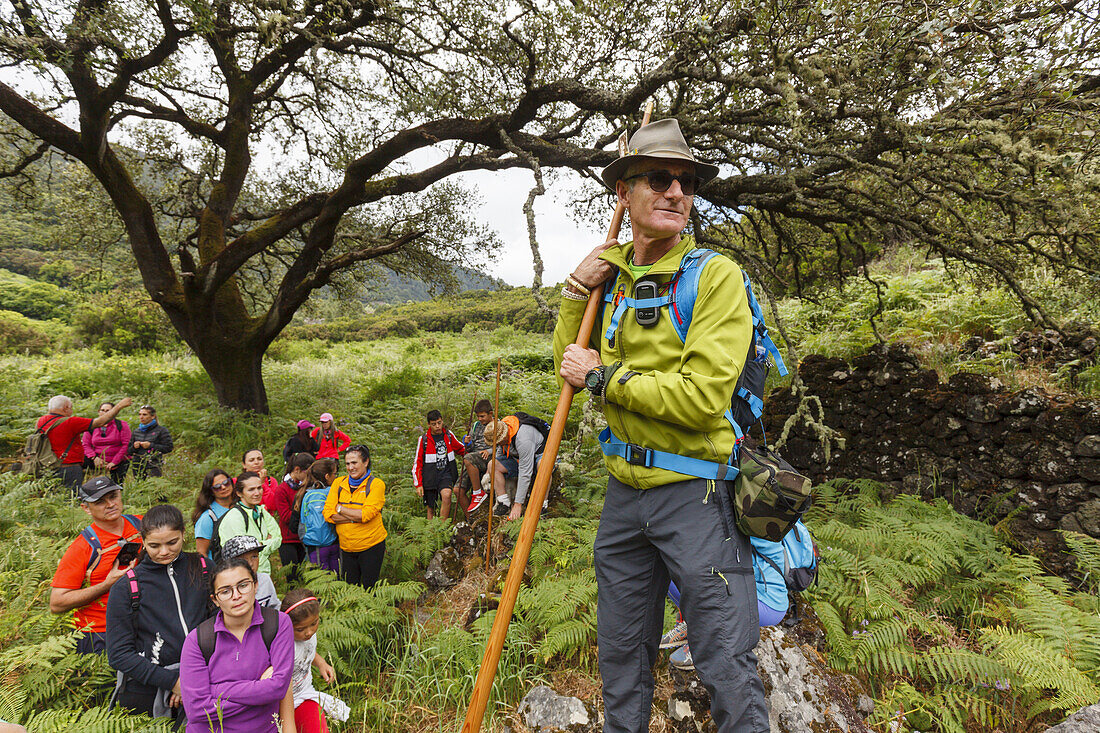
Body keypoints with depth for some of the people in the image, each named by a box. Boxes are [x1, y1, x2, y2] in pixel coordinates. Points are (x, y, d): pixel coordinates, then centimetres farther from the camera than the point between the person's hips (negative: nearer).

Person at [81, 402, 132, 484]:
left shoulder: (122, 425, -5)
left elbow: (126, 445, -10)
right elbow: (85, 444, 3)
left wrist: (114, 462, -15)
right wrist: (94, 457, -14)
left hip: (119, 463, -3)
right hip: (99, 460, 3)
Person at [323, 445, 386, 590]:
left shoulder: (376, 484, -9)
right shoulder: (338, 483, 4)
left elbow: (366, 514, -20)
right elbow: (328, 514, -6)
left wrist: (340, 508, -9)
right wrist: (357, 516, -16)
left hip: (371, 546, -4)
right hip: (346, 548, 4)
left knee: (369, 588, 6)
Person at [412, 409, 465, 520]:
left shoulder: (449, 435, 6)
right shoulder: (423, 439, 0)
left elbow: (461, 449, 24)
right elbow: (417, 463, 3)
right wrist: (418, 484, -2)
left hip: (446, 473, 0)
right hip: (430, 476, 0)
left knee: (446, 495, -27)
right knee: (431, 508, 6)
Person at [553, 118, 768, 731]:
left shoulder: (715, 274, -12)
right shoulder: (612, 276, 7)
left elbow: (703, 397, -23)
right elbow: (572, 373, 10)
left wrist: (605, 376, -14)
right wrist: (577, 291, 0)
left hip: (696, 495, -6)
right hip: (625, 491, 6)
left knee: (729, 669, 6)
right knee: (622, 656, 22)